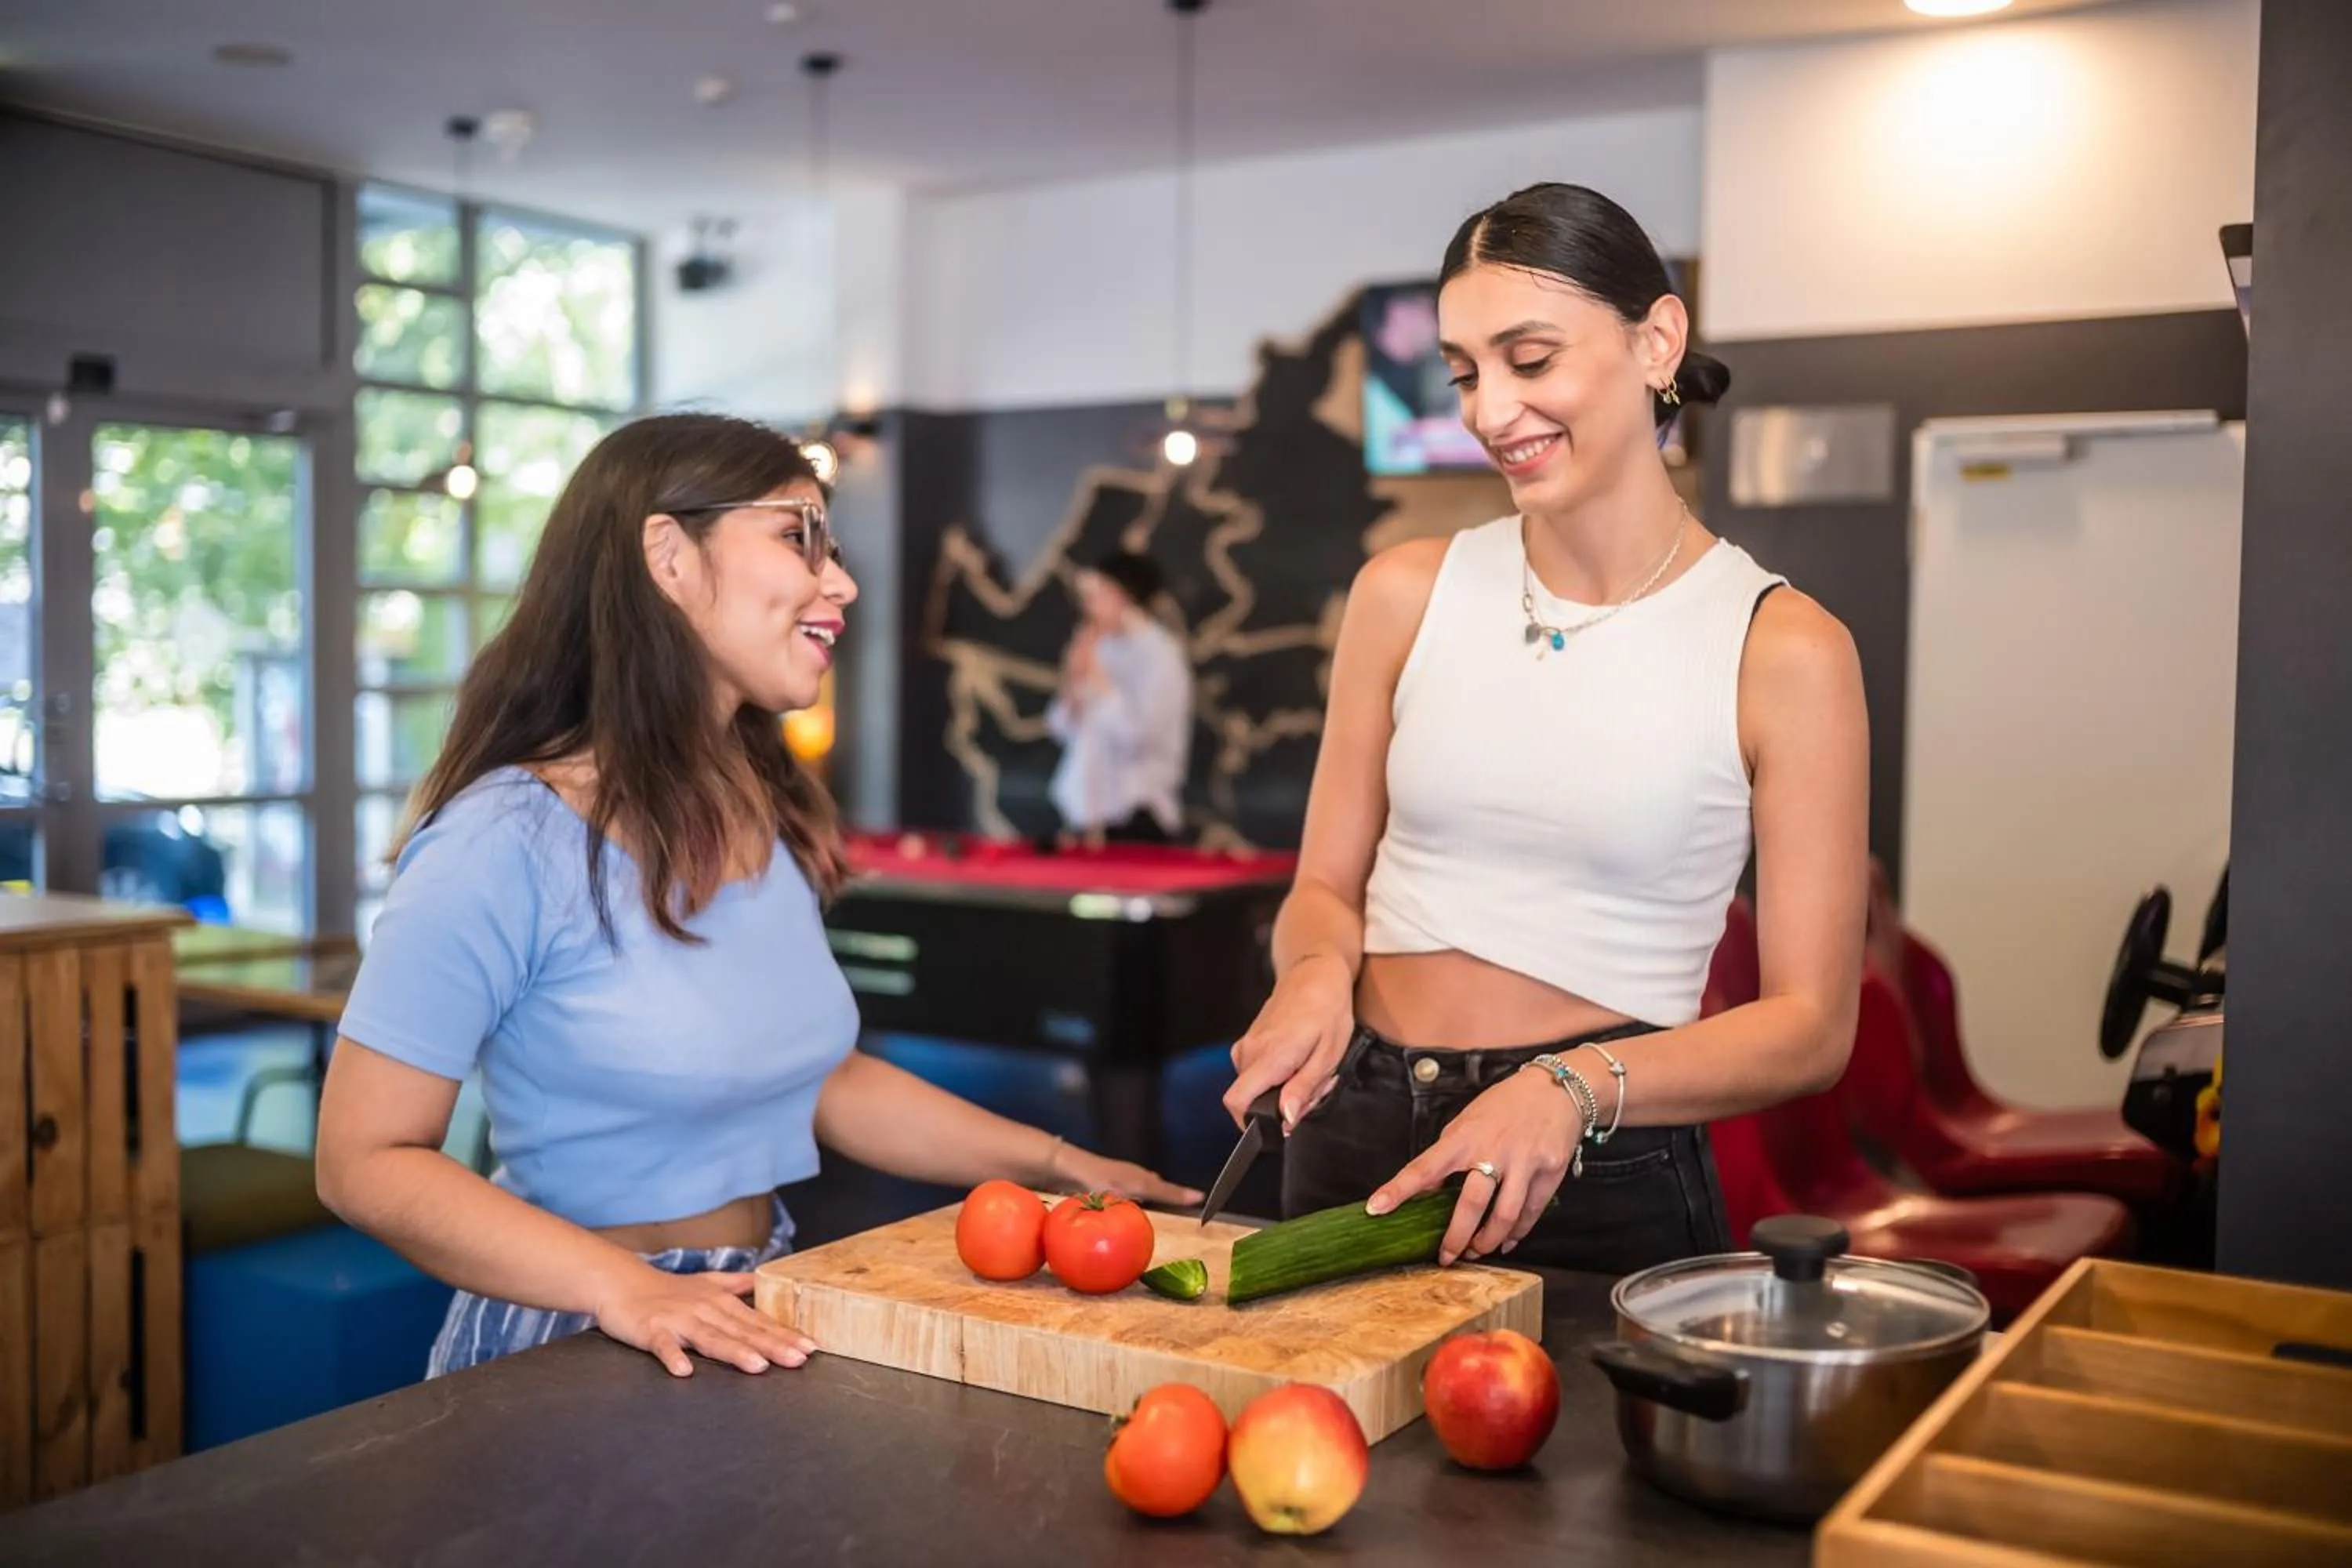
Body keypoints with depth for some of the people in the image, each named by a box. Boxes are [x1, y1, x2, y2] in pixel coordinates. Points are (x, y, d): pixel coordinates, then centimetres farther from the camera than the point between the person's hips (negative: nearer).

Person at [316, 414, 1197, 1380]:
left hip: (756, 1330, 5)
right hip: (575, 1347, -4)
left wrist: (1061, 1165, 10)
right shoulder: (509, 840, -15)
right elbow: (367, 1159, -12)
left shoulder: (774, 816, 6)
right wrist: (622, 1288, -24)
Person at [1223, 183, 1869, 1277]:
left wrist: (1578, 1086, -22)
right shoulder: (1407, 595, 1)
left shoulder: (1781, 649, -8)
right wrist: (1318, 974, -14)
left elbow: (1810, 1025, -7)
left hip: (1604, 1184, -3)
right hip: (1356, 1148, 3)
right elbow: (1325, 888, 8)